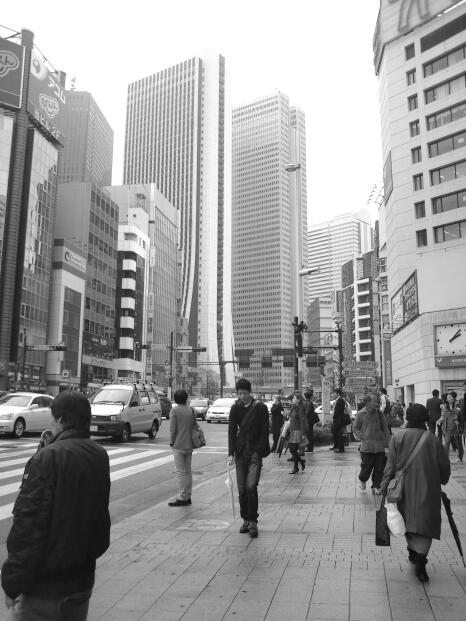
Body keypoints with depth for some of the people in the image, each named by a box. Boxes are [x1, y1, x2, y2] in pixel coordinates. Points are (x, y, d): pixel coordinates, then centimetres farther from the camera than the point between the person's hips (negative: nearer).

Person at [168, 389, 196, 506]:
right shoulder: (191, 410, 6)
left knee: (180, 472, -2)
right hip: (189, 445, 6)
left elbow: (173, 429, -13)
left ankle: (182, 498, 0)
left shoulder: (174, 410, -10)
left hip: (178, 445, -6)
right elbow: (195, 425, 9)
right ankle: (187, 497, 19)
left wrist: (171, 442, -1)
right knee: (188, 471, 13)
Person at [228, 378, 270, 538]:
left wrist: (259, 450, -11)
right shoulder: (235, 408, 6)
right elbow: (232, 431, 4)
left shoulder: (260, 407, -4)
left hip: (255, 452, -4)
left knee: (251, 487, -12)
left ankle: (253, 522, 1)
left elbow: (264, 431, -4)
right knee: (242, 489, 6)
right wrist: (231, 453, -3)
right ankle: (246, 520, 21)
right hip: (241, 451, 4)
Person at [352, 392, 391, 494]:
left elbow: (386, 429, 7)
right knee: (366, 467, 2)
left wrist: (387, 445, 3)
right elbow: (355, 428, 7)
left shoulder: (379, 413, 4)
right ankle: (362, 480, 32)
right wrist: (363, 437, -6)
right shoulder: (360, 414, -2)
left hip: (380, 447, 2)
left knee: (379, 469, 5)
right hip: (367, 447, -2)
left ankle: (376, 487, 21)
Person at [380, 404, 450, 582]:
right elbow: (444, 465, 3)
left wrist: (384, 487, -2)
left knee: (409, 520, 18)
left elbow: (390, 466, -6)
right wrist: (442, 481, 22)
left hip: (405, 488, 1)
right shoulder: (433, 440, -4)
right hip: (427, 490, -1)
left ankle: (413, 551, 30)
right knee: (425, 521, 2)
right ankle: (420, 558, -10)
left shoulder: (397, 438, -4)